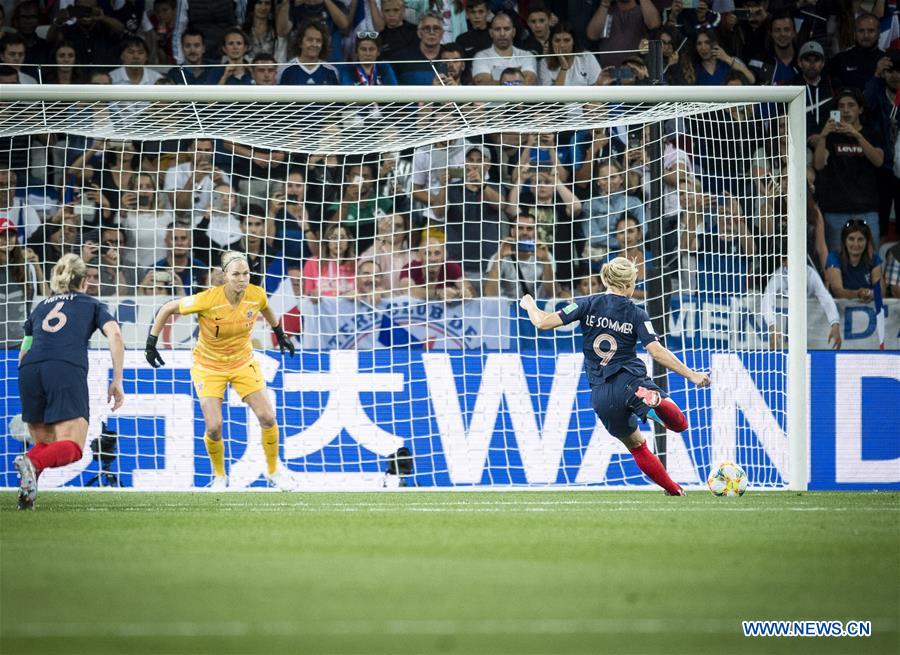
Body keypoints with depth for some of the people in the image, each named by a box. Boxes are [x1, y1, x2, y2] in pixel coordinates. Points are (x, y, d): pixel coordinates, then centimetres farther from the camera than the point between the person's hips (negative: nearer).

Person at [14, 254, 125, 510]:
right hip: (68, 370, -4)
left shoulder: (41, 307, 31)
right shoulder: (91, 305, 23)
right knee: (71, 447, -6)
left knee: (45, 444, 17)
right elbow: (114, 335, 5)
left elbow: (23, 354, 28)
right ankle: (31, 462, -37)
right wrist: (117, 381, 5)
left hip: (29, 372, 4)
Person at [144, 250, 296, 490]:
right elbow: (168, 308, -15)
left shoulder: (257, 295, -16)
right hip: (208, 366, -3)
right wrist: (151, 342, -14)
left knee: (268, 418, -6)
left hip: (243, 362, 3)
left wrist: (280, 333, 21)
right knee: (213, 427, -14)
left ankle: (273, 471, 17)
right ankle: (219, 476, 15)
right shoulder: (207, 300, -28)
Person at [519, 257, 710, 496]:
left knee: (635, 444, 22)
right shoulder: (636, 314, 0)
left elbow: (543, 322, -4)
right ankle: (652, 400, -32)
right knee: (679, 423, 1)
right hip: (631, 382, -3)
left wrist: (529, 305, 17)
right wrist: (691, 375, -6)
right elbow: (657, 352, -10)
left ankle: (672, 488, 16)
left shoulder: (588, 305, 3)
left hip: (601, 394, 3)